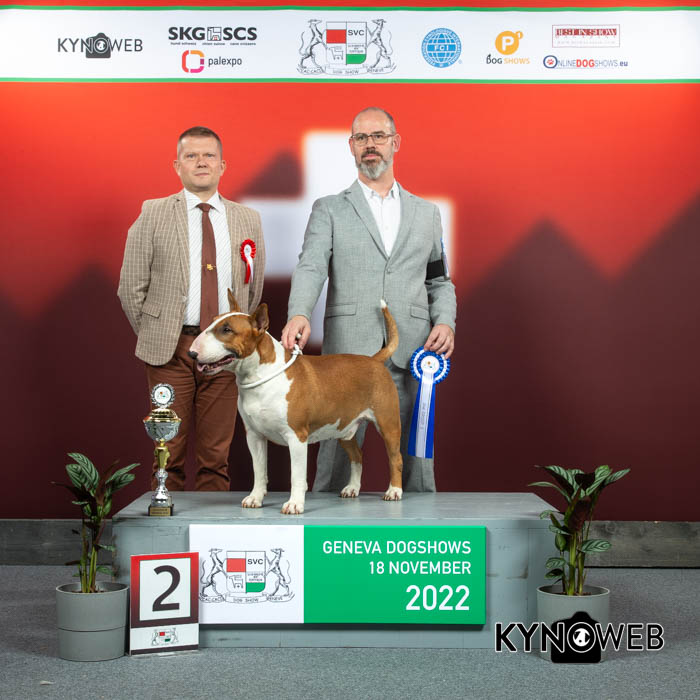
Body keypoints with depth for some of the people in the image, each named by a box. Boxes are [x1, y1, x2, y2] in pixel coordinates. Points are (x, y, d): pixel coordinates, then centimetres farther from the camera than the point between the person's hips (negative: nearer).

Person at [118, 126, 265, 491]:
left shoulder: (248, 220, 10)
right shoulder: (153, 214, 2)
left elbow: (254, 287, 16)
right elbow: (131, 287, 3)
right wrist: (153, 338, 4)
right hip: (170, 349, -2)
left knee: (216, 455, 6)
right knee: (169, 453, 2)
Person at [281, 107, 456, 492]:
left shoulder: (426, 213, 18)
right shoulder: (328, 210, 10)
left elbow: (439, 280, 20)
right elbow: (311, 267, -5)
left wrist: (445, 321, -1)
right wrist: (298, 314, -25)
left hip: (411, 356, 2)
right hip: (348, 351, -2)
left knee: (417, 454, 4)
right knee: (337, 455, -2)